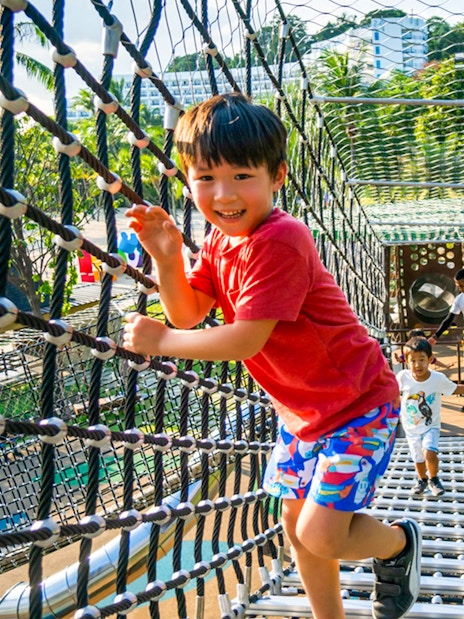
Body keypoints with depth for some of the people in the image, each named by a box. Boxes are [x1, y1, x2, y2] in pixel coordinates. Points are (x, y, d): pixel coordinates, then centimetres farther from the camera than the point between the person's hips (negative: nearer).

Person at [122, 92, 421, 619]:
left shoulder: (278, 242, -29)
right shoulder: (220, 240, 0)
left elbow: (245, 340, -29)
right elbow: (188, 314, -2)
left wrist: (160, 340, -20)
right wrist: (167, 257, -17)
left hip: (357, 404, -8)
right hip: (300, 407, 9)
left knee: (321, 536, -8)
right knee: (296, 526, 15)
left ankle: (401, 541, 23)